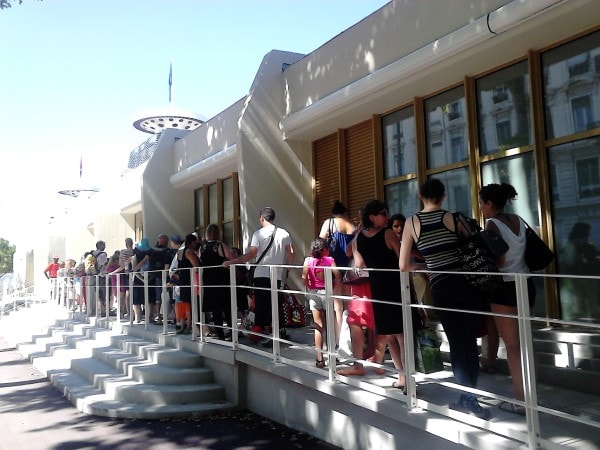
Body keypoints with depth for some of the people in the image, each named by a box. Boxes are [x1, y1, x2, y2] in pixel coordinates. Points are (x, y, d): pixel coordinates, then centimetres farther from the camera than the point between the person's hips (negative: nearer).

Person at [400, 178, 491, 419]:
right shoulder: (452, 218, -1)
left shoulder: (412, 222, 1)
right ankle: (468, 397, 14)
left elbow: (404, 266, 0)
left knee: (456, 343, 11)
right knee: (469, 342, 10)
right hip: (465, 283, 0)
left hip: (441, 288, 0)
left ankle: (469, 399, 12)